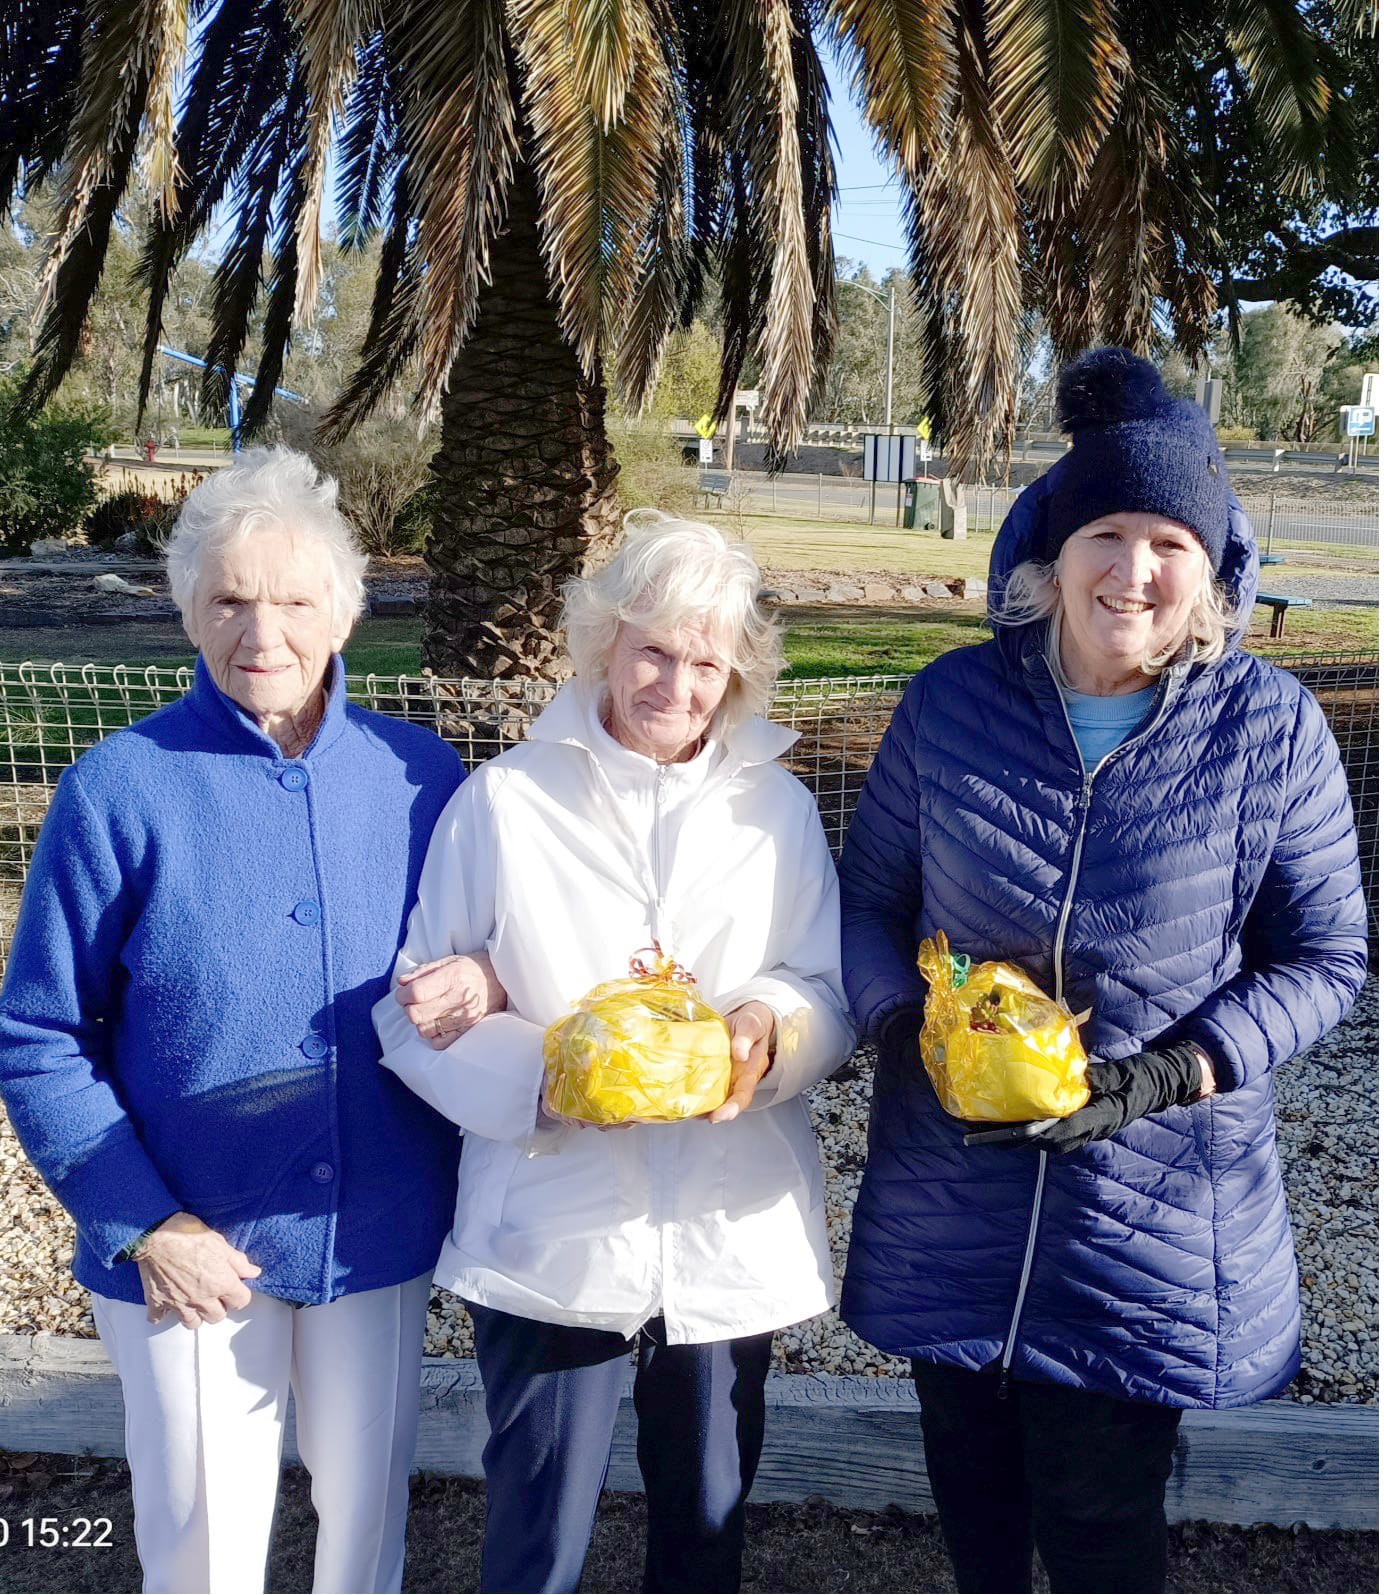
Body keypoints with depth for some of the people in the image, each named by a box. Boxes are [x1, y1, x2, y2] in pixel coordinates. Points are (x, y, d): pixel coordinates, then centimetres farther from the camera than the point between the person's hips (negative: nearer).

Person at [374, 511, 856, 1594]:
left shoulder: (778, 807, 4)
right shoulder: (506, 798, -4)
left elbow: (833, 995, 5)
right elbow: (414, 1008, -5)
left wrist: (772, 1033, -18)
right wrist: (540, 1078, -22)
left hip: (732, 1238, 3)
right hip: (552, 1238, -2)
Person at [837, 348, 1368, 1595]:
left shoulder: (1270, 727, -9)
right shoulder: (954, 701, -5)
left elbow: (1325, 958, -3)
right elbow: (870, 896, 4)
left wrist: (1167, 1074, -17)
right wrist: (908, 1026, -15)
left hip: (1155, 1203, -2)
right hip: (952, 1198, 2)